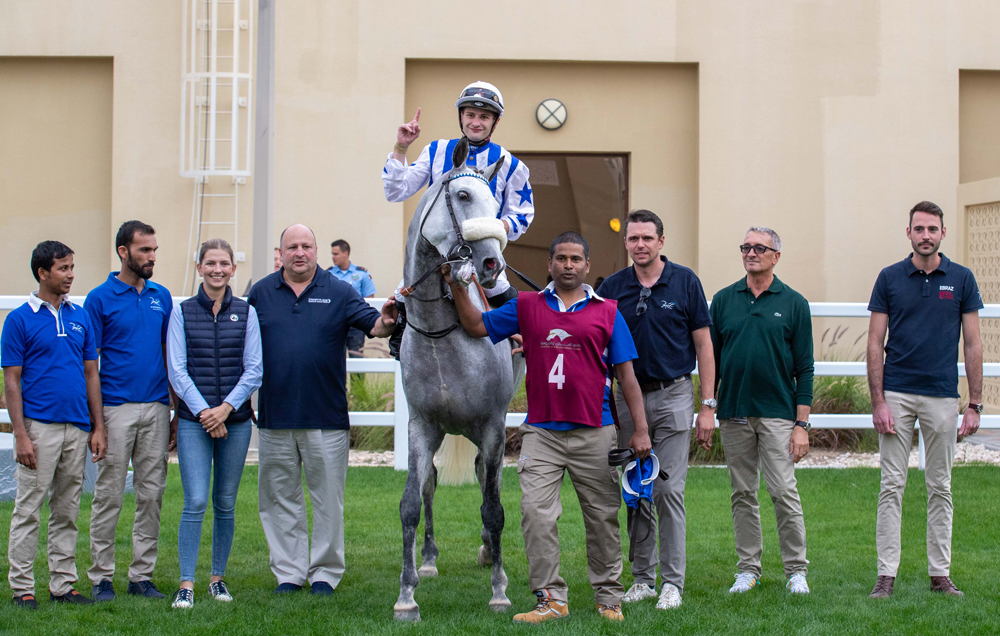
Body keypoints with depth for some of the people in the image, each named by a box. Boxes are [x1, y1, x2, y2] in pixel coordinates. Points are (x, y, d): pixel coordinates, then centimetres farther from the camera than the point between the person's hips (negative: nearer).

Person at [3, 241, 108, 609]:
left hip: (77, 428, 5)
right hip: (38, 427, -5)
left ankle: (63, 585, 15)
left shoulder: (81, 317, 11)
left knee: (67, 512, 9)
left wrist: (98, 427, 7)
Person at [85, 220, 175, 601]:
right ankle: (101, 577, 7)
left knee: (152, 495, 6)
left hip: (156, 409, 5)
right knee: (109, 496, -1)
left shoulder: (161, 296, 11)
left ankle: (142, 575, 13)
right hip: (115, 408, -4)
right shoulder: (101, 298, -3)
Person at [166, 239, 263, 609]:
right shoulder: (183, 313, 2)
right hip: (194, 421, -2)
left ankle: (218, 578, 19)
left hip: (236, 419, 2)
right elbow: (177, 370, -1)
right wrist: (203, 412, -11)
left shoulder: (246, 313, 6)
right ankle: (186, 584, -8)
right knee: (196, 502, -10)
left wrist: (227, 407, -10)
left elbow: (254, 370, 2)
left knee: (226, 503, 7)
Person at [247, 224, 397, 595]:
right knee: (280, 496, 8)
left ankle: (325, 571, 14)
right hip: (275, 415, 2)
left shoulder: (338, 293, 2)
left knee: (327, 496, 4)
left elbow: (372, 325, -8)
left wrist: (385, 322, -32)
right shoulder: (262, 293, 6)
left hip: (326, 415, -2)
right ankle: (289, 571, 18)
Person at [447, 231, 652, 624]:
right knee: (537, 515, -7)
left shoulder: (607, 312, 5)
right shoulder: (526, 307, 8)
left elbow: (626, 373, 4)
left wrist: (640, 429, -2)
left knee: (602, 517, 6)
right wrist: (458, 288, -5)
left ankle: (609, 597, 18)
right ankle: (551, 598, 0)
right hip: (541, 431, 1)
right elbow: (476, 327, 10)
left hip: (594, 432, -1)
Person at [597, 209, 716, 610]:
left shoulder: (685, 282, -2)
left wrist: (708, 406, -5)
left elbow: (704, 345, 0)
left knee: (669, 490, -6)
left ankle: (673, 582, 1)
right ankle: (642, 578, 16)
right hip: (628, 399, 3)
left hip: (673, 396, -3)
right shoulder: (613, 288, 4)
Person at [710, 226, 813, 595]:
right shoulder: (723, 300, 8)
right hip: (733, 413, 3)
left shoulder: (793, 303, 2)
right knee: (743, 494, 7)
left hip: (777, 413, -3)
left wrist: (802, 424, -6)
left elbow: (804, 368, 1)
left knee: (784, 493, -6)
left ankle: (796, 570, 4)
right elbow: (711, 359, 12)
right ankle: (748, 569, 15)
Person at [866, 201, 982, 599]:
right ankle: (886, 574, 2)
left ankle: (940, 574, 13)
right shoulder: (889, 278, 1)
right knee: (892, 485, -1)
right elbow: (875, 343, 0)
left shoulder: (961, 279, 2)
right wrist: (878, 401, -8)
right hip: (897, 395, -1)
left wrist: (975, 404, -3)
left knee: (940, 487, 7)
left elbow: (972, 345, 3)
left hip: (942, 397, 1)